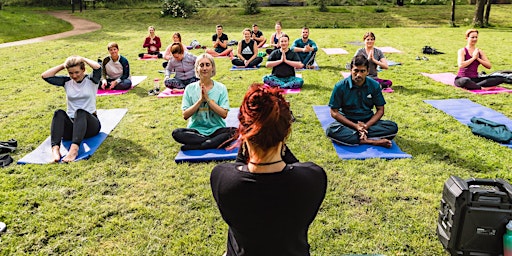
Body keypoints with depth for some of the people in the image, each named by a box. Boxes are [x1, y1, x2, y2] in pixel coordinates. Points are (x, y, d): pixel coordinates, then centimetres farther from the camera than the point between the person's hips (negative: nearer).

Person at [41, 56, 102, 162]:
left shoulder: (91, 80, 2)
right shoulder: (67, 81, 12)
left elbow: (97, 67, -18)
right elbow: (45, 76, 3)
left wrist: (83, 59, -1)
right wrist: (63, 65, 6)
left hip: (89, 123, -3)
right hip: (71, 124, 3)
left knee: (80, 112, -36)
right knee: (59, 113, -29)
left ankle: (74, 149, -56)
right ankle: (55, 148, -48)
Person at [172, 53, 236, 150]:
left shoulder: (221, 88, 2)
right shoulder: (190, 88, 3)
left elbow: (224, 114, -7)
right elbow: (185, 115, -3)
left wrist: (208, 99, -13)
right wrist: (200, 100, -12)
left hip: (216, 129, 0)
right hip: (196, 130, 1)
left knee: (235, 131, -30)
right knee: (176, 133, -28)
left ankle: (193, 147, -25)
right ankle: (215, 141, -22)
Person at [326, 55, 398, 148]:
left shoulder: (374, 85, -3)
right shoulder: (340, 86, -10)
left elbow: (380, 110, 2)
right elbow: (334, 112, -8)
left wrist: (366, 125, -16)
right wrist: (355, 126, -18)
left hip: (368, 122, 3)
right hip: (347, 122, -2)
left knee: (393, 127, -21)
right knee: (331, 130, -35)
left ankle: (350, 135, -28)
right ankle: (372, 141, -32)